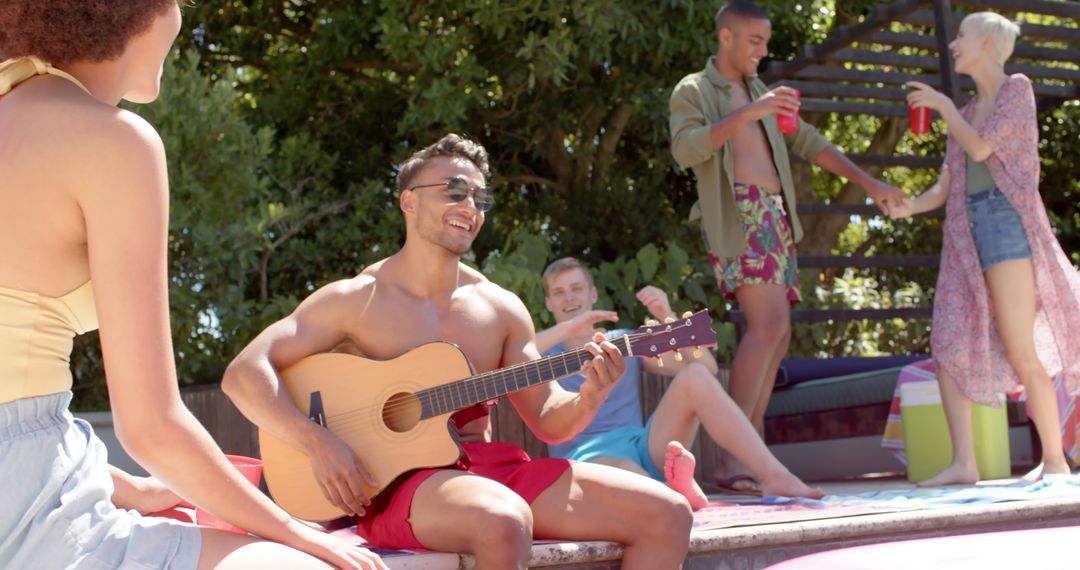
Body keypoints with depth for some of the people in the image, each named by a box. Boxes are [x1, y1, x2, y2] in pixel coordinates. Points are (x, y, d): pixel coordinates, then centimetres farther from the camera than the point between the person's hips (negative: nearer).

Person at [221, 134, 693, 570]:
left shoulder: (502, 308, 12)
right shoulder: (357, 300, -2)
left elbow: (550, 421, 12)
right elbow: (243, 374, -9)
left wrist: (589, 398, -11)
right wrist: (319, 444, -22)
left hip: (492, 467, 6)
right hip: (396, 479, -6)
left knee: (666, 514, -12)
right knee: (504, 521, -41)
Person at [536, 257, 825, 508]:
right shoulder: (544, 353, 14)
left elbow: (707, 367, 10)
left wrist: (668, 317, -3)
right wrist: (567, 328, -16)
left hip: (644, 450, 3)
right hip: (586, 458, -3)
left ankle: (776, 477, -34)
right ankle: (679, 494, -66)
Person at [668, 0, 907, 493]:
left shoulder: (760, 93, 25)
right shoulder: (693, 91, 5)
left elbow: (809, 143, 25)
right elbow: (685, 149, -14)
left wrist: (868, 182, 18)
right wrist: (747, 114, -21)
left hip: (775, 217, 8)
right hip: (736, 214, -8)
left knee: (776, 336, 1)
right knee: (769, 324, -22)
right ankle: (733, 457, -22)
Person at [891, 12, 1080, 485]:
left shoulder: (1017, 89, 3)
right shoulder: (967, 113, 22)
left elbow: (980, 148, -10)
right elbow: (945, 187, 17)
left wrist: (943, 106, 4)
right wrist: (907, 207, -2)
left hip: (1007, 222, -7)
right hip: (965, 234, 7)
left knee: (1019, 350, -10)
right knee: (947, 344, -7)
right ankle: (963, 463, -9)